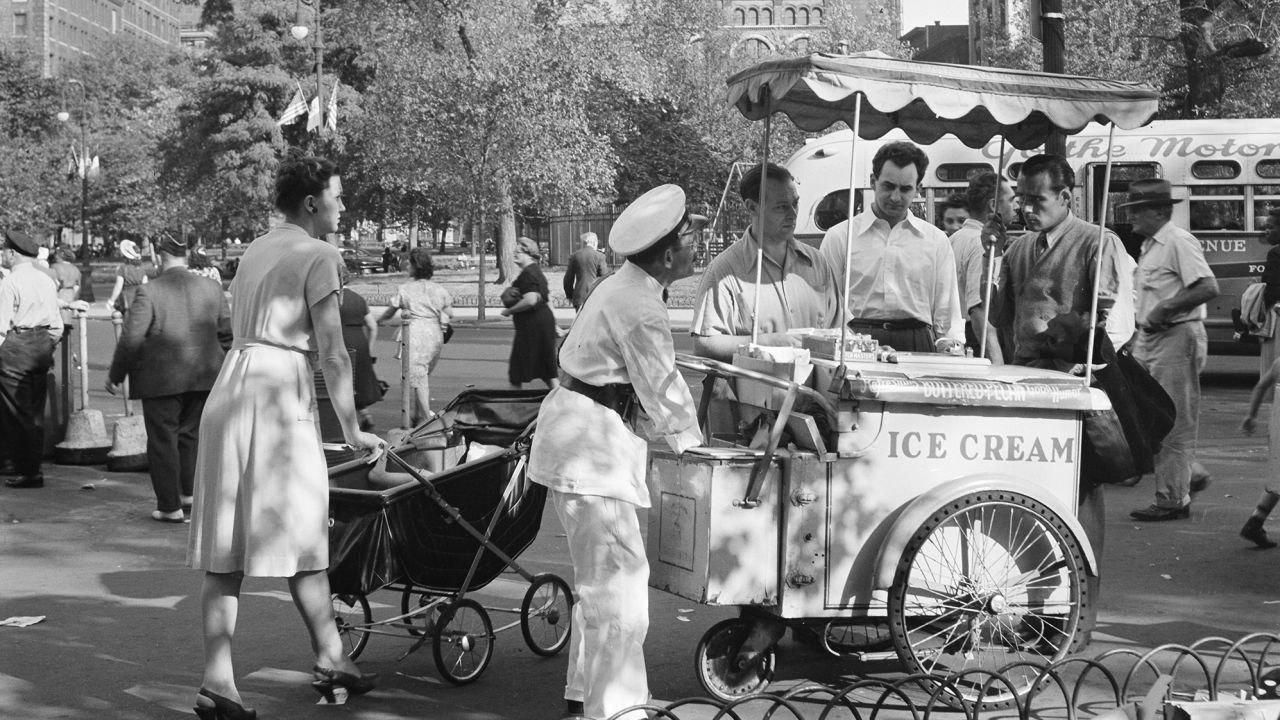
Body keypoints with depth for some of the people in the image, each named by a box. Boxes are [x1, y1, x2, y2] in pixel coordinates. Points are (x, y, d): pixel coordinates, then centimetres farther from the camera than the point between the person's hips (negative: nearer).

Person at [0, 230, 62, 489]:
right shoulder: (46, 281, 10)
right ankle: (30, 464, 24)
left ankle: (28, 471, 0)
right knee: (35, 411, 15)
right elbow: (56, 324, 14)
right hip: (42, 344, 8)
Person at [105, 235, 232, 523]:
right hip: (203, 378, 5)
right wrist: (221, 368, 20)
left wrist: (115, 375, -2)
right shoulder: (212, 289, 3)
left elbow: (131, 339, -13)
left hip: (162, 380, -4)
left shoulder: (149, 291, -11)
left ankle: (170, 507, 6)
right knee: (191, 434, 18)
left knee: (163, 440, 4)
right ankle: (189, 493, 19)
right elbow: (227, 333, 8)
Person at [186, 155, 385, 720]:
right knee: (304, 538, 5)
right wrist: (352, 430, -2)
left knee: (224, 549, 3)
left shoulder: (255, 251, 19)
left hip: (230, 387, 8)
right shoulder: (318, 255, -5)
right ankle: (330, 661, 17)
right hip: (278, 393, -8)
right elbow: (332, 355, -9)